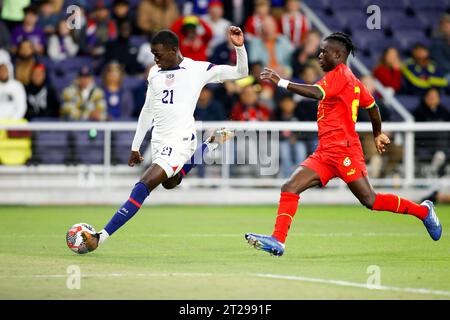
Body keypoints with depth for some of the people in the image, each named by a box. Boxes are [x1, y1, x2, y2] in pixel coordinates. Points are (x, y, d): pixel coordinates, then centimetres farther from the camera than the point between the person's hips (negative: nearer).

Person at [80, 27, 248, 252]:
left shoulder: (198, 69, -6)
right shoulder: (154, 73, 10)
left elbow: (240, 73, -3)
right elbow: (148, 110, 20)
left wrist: (239, 47, -21)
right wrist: (135, 146, 22)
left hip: (179, 142, -8)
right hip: (158, 142, 8)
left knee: (142, 187, -19)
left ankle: (101, 237, -19)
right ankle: (209, 145, 46)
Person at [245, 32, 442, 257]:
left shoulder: (340, 74, -10)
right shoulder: (351, 79, 19)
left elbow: (316, 93, -27)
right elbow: (372, 105, 28)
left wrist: (281, 82, -29)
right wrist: (378, 133, 40)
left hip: (343, 150, -10)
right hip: (324, 153, 10)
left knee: (370, 201, -5)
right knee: (290, 188, -6)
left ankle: (422, 211, 12)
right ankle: (277, 240, -13)